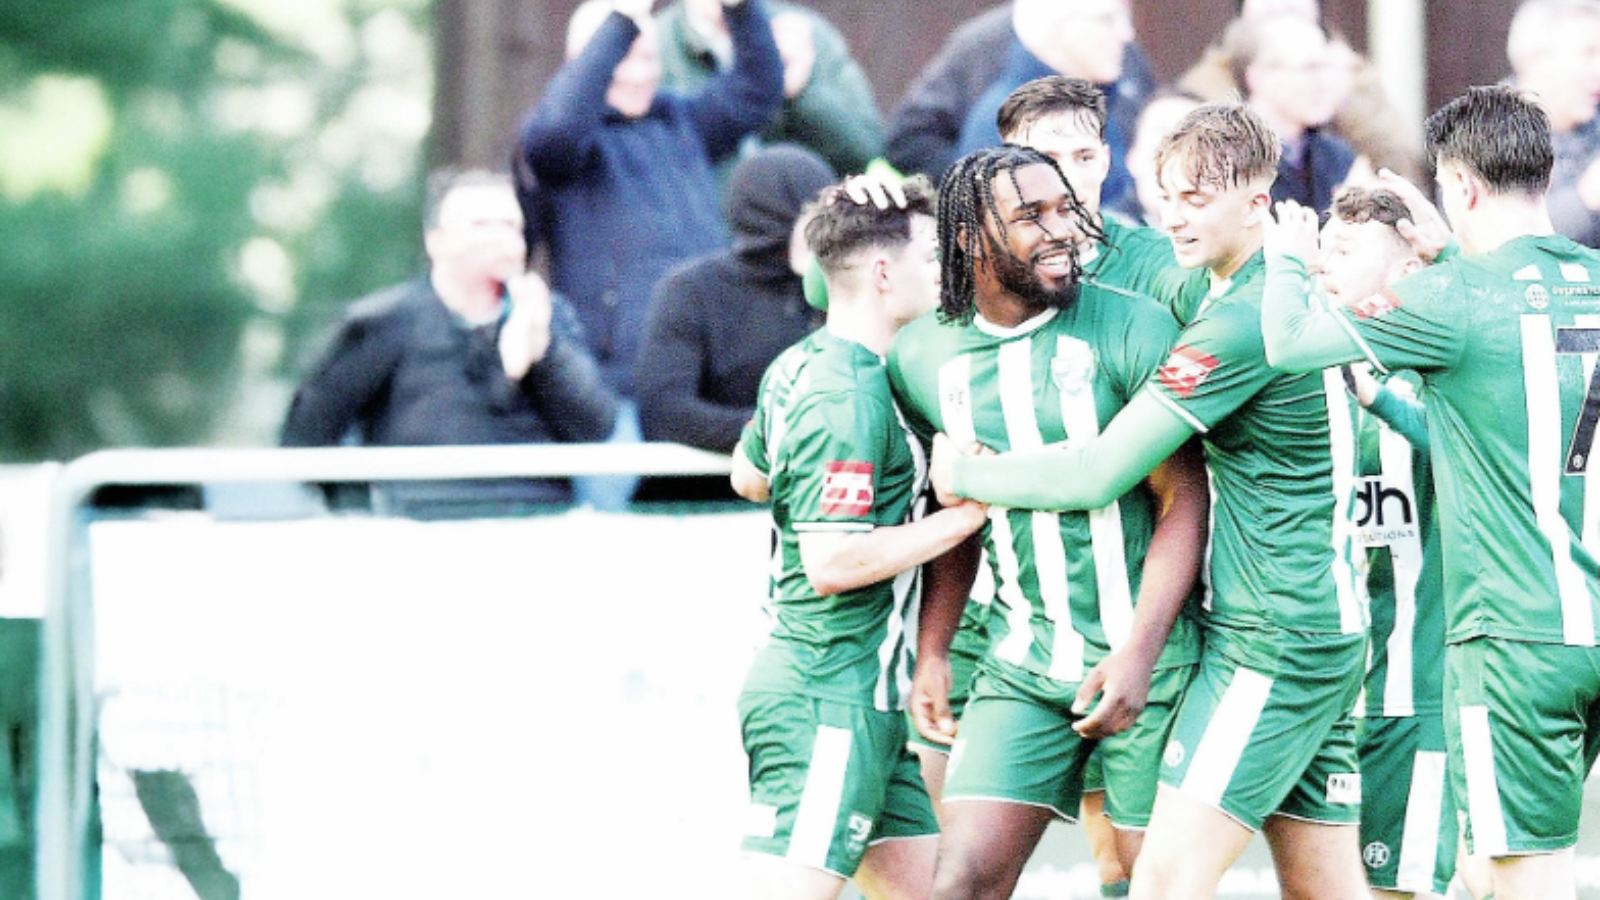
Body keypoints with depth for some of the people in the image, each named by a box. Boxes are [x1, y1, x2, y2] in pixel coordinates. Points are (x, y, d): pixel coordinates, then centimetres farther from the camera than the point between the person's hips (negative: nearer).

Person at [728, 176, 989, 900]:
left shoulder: (797, 368, 12)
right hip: (831, 697, -10)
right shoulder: (849, 397, -18)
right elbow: (833, 562, -23)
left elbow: (749, 475, 30)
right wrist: (964, 515, -15)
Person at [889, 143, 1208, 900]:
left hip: (1145, 654, -3)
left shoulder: (1131, 328, -10)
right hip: (1023, 661, 3)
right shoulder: (922, 357, 3)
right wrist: (931, 650, 12)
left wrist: (1137, 654, -17)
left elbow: (1184, 499, -10)